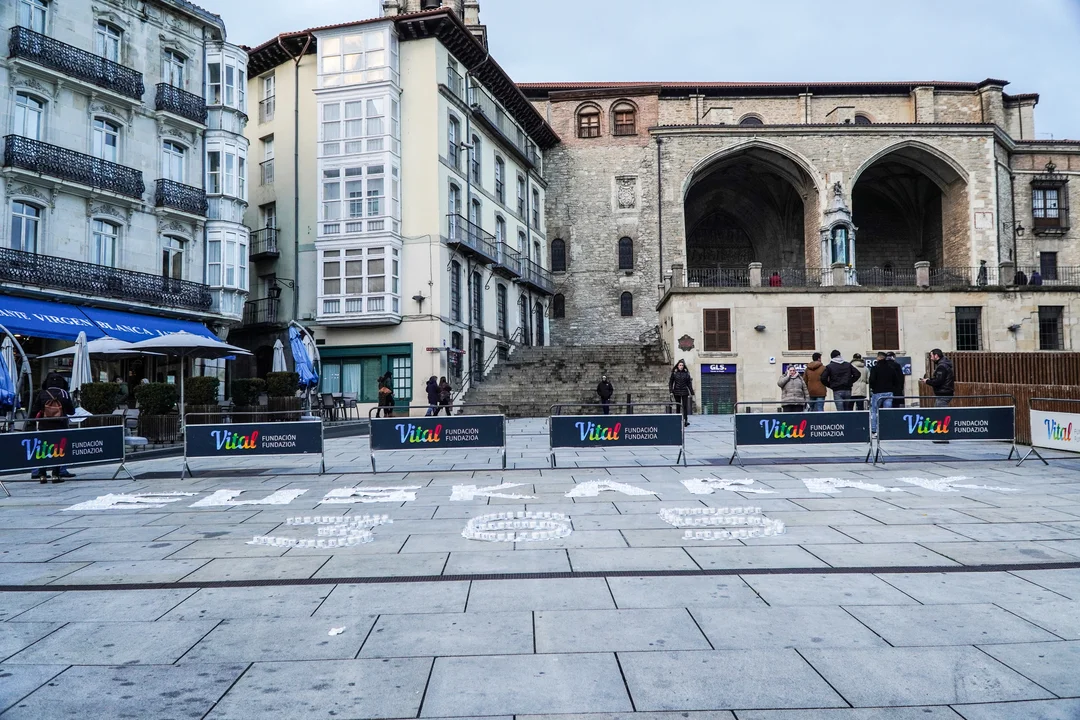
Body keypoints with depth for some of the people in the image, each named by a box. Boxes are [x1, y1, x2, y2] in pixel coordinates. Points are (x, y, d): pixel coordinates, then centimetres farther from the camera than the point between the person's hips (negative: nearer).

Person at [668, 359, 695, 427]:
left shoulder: (686, 373, 3)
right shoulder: (674, 373, 2)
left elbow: (689, 383, 6)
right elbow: (670, 383, 3)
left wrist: (692, 392, 5)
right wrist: (671, 391, -7)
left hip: (684, 392, 0)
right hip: (677, 392, 0)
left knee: (685, 406, -6)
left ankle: (685, 421, -6)